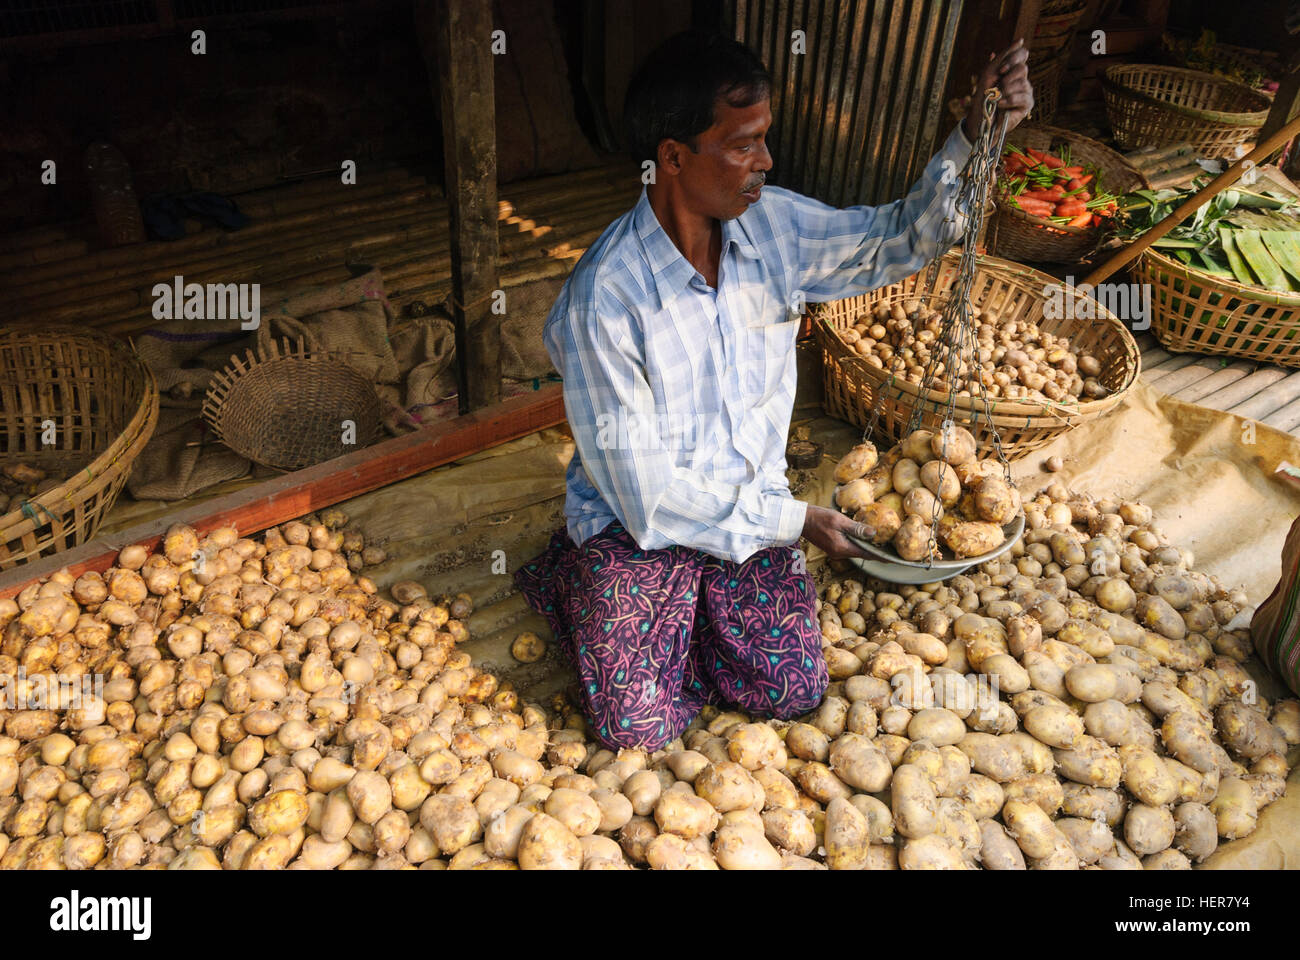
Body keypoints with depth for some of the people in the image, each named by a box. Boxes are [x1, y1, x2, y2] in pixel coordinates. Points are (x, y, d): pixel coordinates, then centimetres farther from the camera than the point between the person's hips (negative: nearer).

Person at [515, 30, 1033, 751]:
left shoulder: (773, 223, -9)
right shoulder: (603, 299, -27)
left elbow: (897, 239, 5)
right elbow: (645, 491, -23)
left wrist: (975, 135, -12)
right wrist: (794, 521, -18)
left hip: (750, 498, 5)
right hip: (638, 520, -4)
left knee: (793, 693, -5)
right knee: (640, 727, -8)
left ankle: (692, 603, 21)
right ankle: (572, 580, 18)